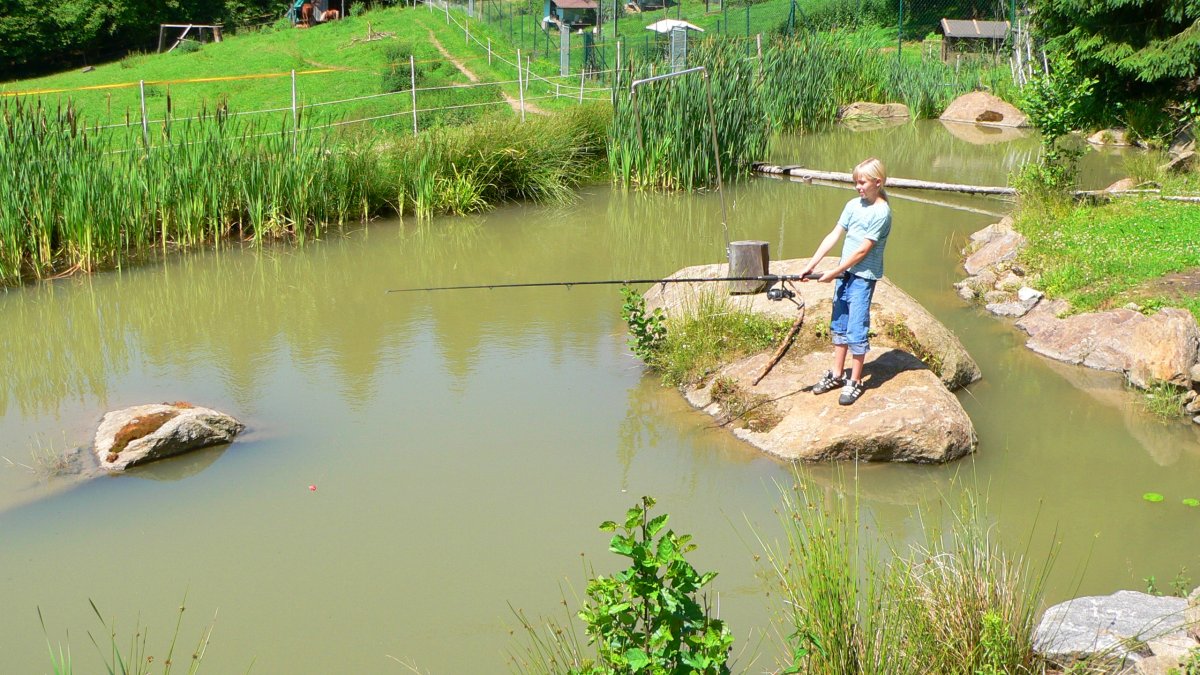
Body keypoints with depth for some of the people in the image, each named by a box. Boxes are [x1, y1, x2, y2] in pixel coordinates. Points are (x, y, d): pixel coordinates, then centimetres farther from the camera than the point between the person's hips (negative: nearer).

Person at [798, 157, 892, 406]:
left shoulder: (881, 212, -15)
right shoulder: (853, 205, 7)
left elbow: (863, 250, -17)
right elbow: (834, 236, 5)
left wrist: (835, 272, -14)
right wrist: (811, 264, -2)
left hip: (864, 276, -8)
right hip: (843, 273, 8)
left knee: (856, 330, -4)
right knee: (839, 325, 14)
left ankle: (855, 381, 6)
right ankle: (837, 374, 26)